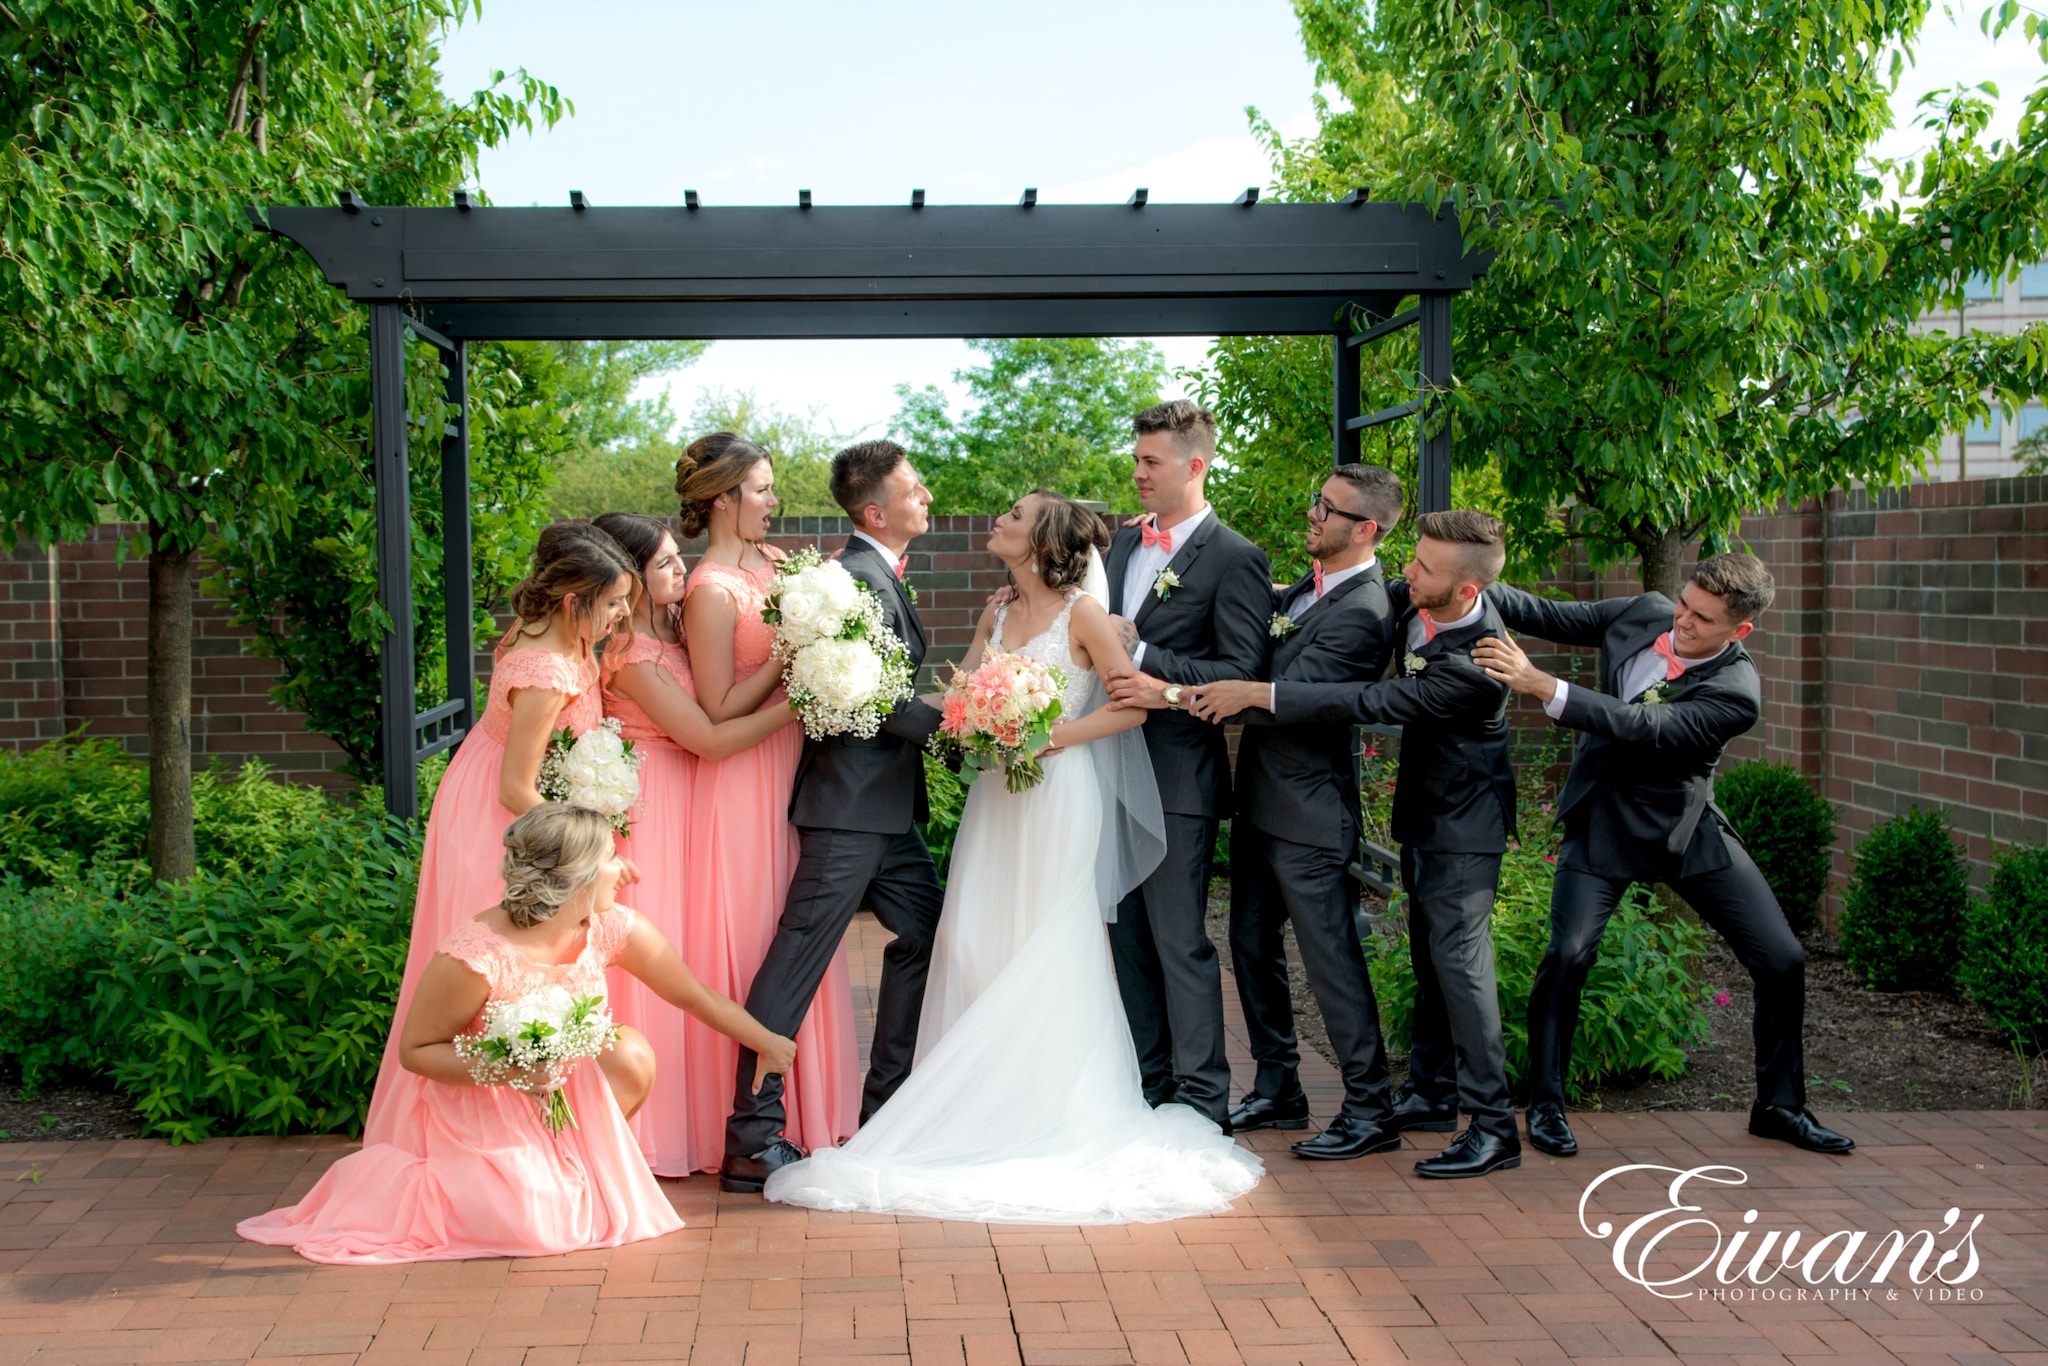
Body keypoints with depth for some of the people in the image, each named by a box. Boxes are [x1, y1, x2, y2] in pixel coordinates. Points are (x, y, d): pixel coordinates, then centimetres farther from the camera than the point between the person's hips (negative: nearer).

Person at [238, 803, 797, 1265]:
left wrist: (768, 1042, 8)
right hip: (478, 1115, -6)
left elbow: (697, 997, 0)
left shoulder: (613, 930, -15)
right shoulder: (473, 959, -32)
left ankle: (576, 1168, 7)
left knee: (631, 1055, -20)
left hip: (558, 1106, 6)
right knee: (540, 1227, -20)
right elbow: (414, 1050, -19)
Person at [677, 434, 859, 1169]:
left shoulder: (772, 562, 8)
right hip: (741, 785, -8)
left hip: (788, 772, 8)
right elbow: (721, 709, -18)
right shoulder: (712, 591, -17)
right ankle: (747, 1116, 10)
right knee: (748, 939, 0)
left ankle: (805, 1100, 25)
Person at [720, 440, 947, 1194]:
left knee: (923, 935, 16)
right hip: (853, 801, -11)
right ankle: (752, 1140, -4)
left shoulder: (880, 573, 17)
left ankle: (887, 1106, 26)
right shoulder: (860, 578, -16)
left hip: (885, 803, 11)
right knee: (797, 960, -7)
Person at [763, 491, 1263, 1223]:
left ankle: (1053, 1122, 8)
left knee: (1047, 955, -3)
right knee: (974, 949, 2)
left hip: (1057, 794, -6)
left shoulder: (1082, 612, -6)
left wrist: (1052, 738, -15)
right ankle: (982, 1116, 11)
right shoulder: (996, 615, 13)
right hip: (996, 796, 6)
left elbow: (1132, 705, -9)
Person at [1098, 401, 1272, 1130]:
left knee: (1180, 941, -2)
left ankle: (1201, 1097, 9)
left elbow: (1243, 670, -14)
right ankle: (1146, 1085, 25)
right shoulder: (1123, 542, 14)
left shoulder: (1235, 559, -8)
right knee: (1129, 937, 14)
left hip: (1179, 775, -7)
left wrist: (1156, 672, -24)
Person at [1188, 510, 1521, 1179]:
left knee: (1458, 957, -11)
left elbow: (1373, 703, -35)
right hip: (1426, 807, 9)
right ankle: (1433, 1089, 28)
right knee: (1428, 952, 16)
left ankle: (1494, 1125, -6)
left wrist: (1257, 694, -34)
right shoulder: (1419, 605, -7)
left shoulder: (1476, 661, -32)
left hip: (1463, 822, -9)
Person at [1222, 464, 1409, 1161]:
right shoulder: (1311, 589, 8)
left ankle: (1370, 1111, 9)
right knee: (1253, 948, 16)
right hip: (1261, 803, 9)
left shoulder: (1361, 614, -21)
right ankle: (1278, 1090, 29)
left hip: (1308, 815, -9)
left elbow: (1278, 697, -27)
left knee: (1331, 960, -2)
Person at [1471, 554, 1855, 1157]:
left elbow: (1643, 727, -34)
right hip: (1604, 822, 1)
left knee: (1783, 960, -2)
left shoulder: (1735, 692, -22)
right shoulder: (1645, 613, -9)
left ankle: (1780, 1106, 21)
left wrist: (1542, 686, -42)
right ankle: (1546, 1103, 1)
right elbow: (1550, 615, 0)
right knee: (1568, 953, -18)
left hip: (1686, 831, -1)